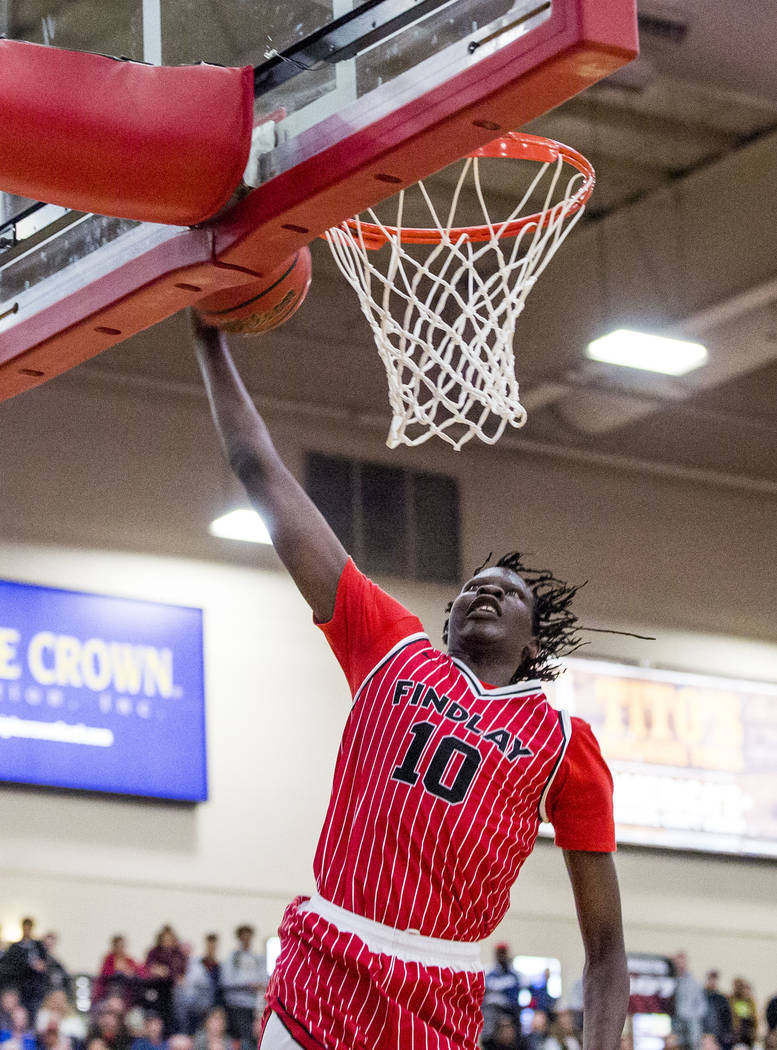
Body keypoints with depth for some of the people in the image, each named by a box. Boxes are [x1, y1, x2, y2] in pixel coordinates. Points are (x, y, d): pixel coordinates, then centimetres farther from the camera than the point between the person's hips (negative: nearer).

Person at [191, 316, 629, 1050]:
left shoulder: (566, 743, 12)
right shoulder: (392, 650, 15)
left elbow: (605, 948, 11)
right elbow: (262, 476, 15)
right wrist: (212, 342, 14)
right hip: (320, 975, 1)